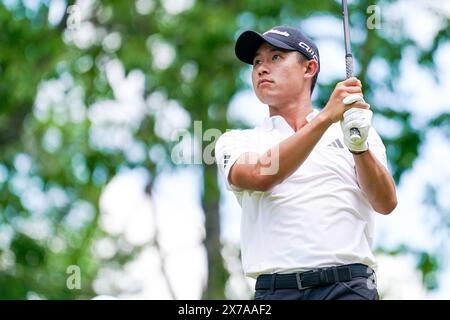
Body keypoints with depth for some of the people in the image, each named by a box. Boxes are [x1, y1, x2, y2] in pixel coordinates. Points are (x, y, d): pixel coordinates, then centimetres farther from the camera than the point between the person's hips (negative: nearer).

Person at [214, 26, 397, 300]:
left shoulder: (349, 130, 16)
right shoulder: (236, 142, 15)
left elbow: (386, 203, 2)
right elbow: (260, 176, -8)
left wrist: (360, 147, -16)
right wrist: (326, 117, -15)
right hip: (274, 290, 0)